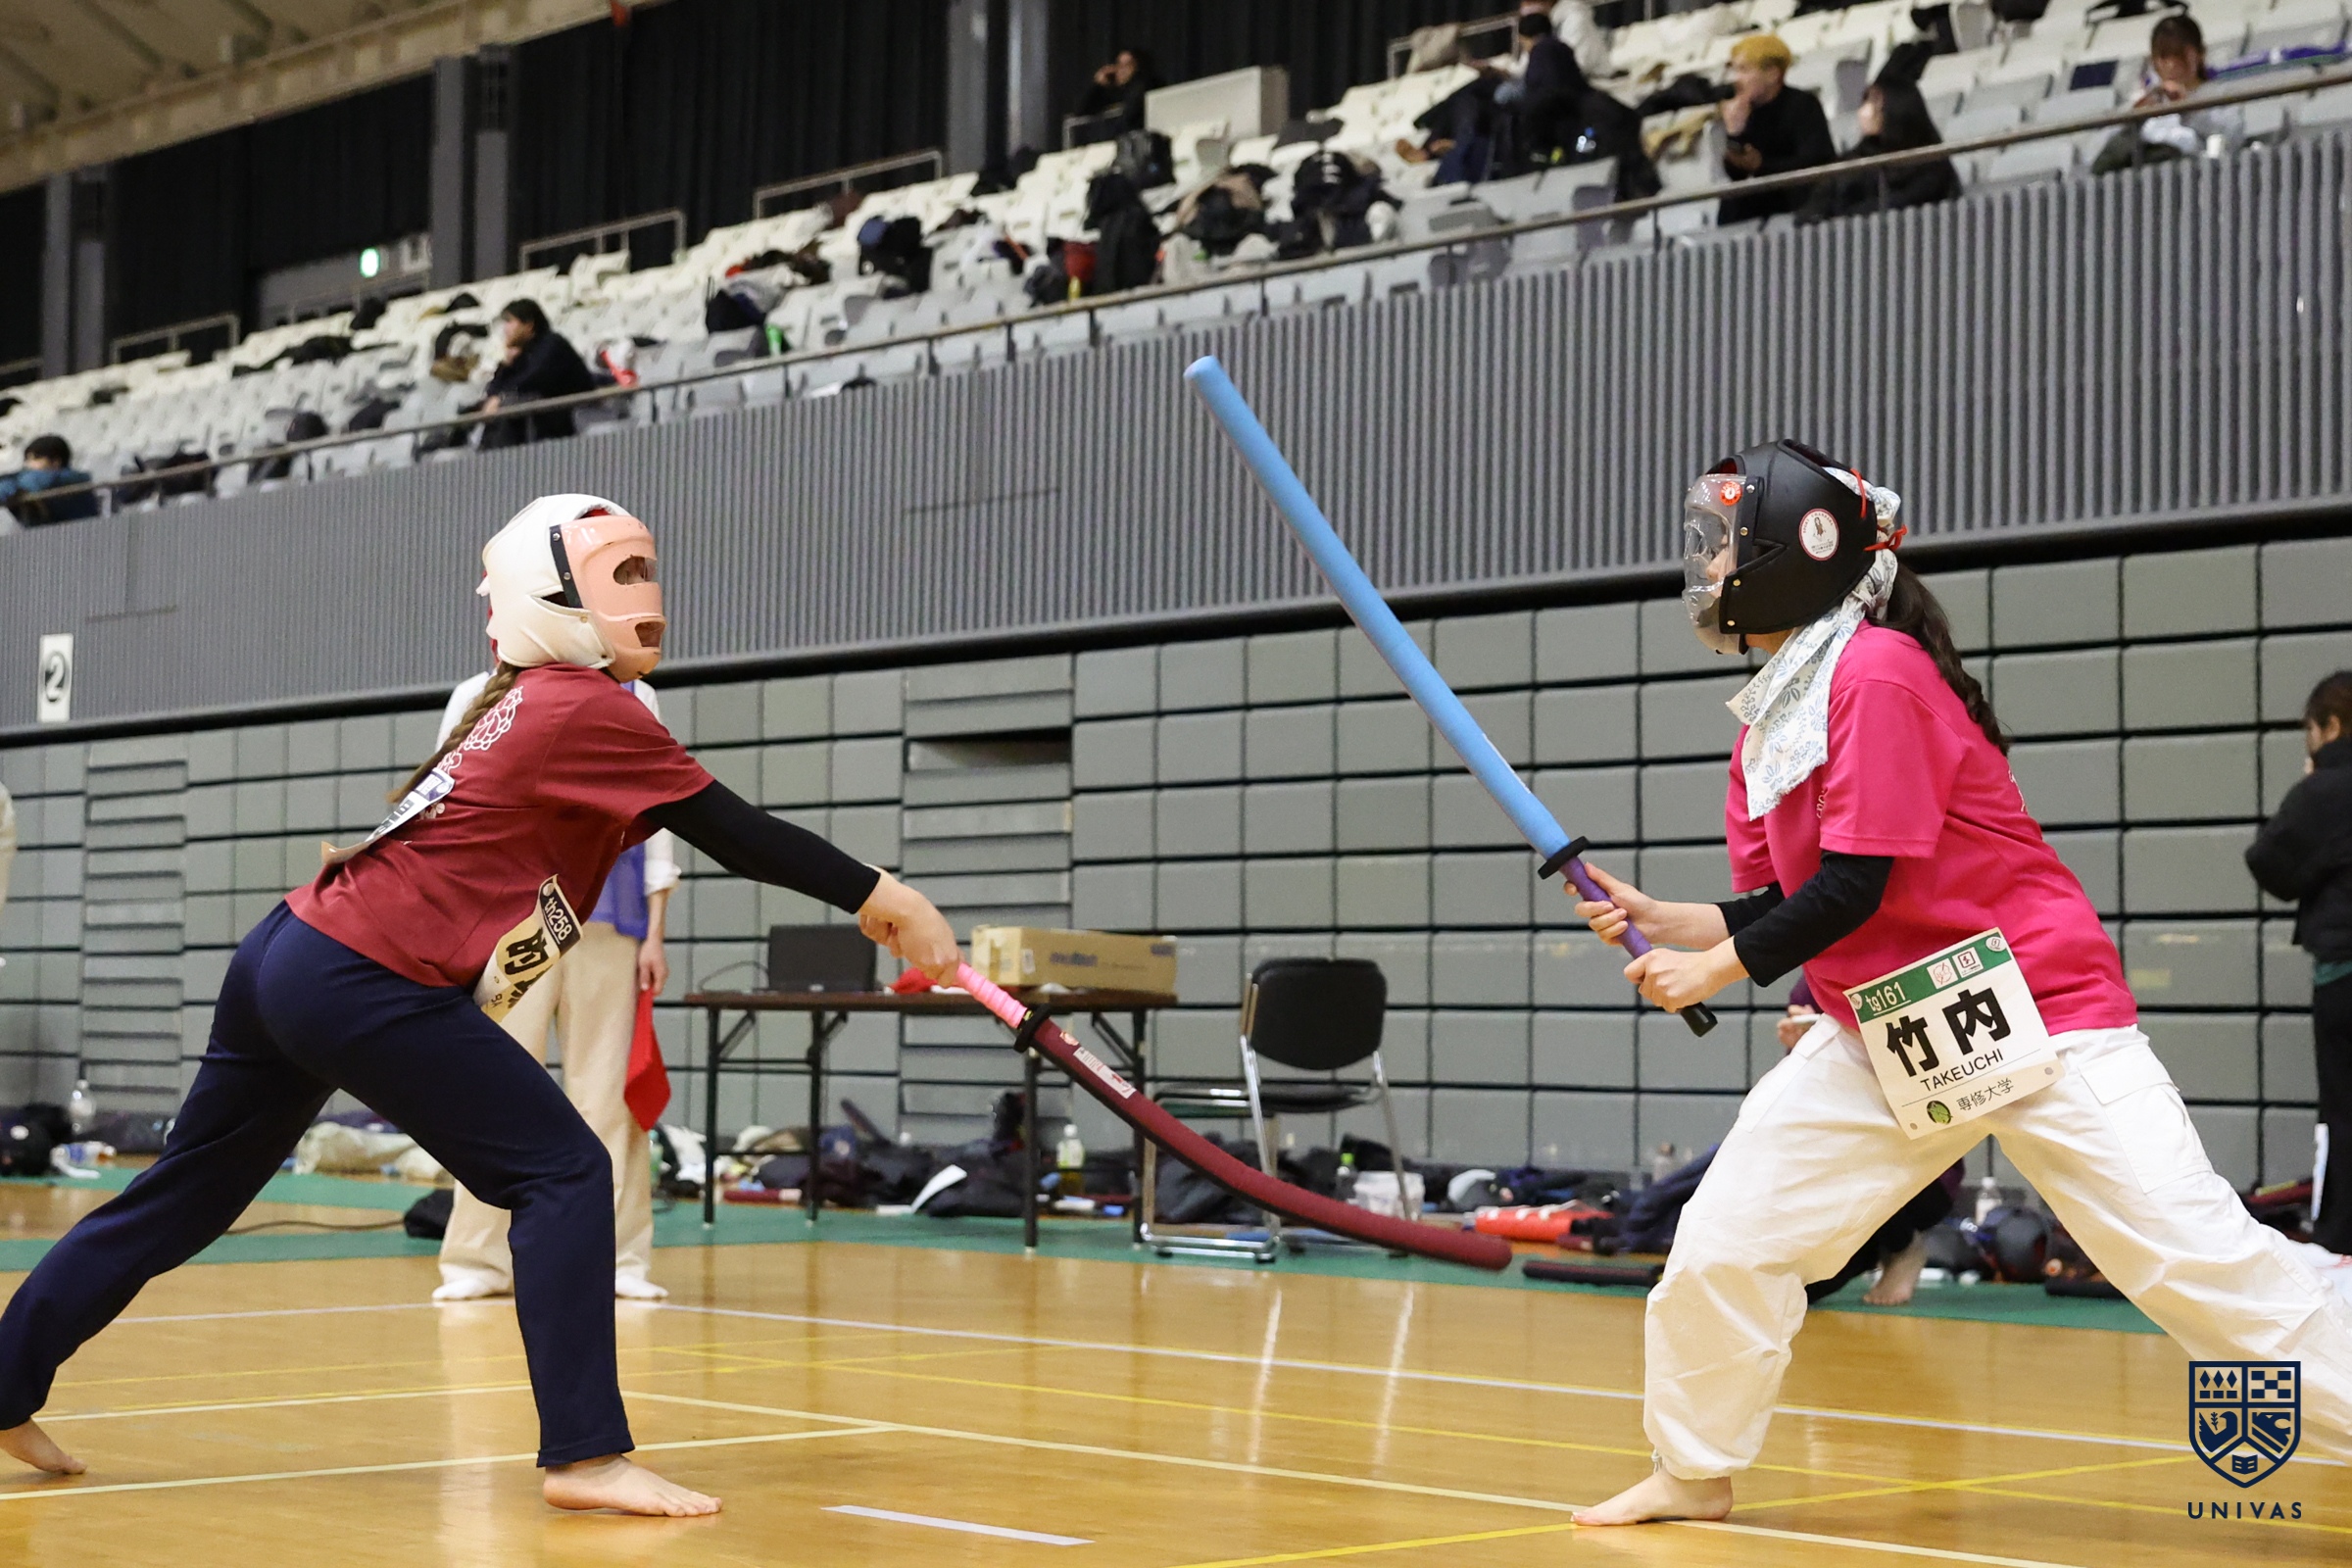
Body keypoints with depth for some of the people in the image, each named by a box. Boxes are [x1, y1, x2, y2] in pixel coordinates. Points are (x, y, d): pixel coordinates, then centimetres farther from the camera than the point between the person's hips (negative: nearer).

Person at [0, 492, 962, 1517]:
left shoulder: (527, 703, 17)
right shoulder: (590, 711, -10)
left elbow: (702, 830, 17)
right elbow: (735, 834, -12)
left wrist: (862, 901, 12)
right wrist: (880, 896, -6)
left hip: (287, 960, 10)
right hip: (365, 982, -10)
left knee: (186, 1193, 19)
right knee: (563, 1173, -7)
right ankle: (585, 1454, -11)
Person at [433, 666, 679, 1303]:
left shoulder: (633, 699, 12)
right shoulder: (479, 698, 10)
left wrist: (655, 933, 5)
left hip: (609, 925, 1)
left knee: (607, 1092, 0)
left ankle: (618, 1259, 6)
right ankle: (480, 1262, 3)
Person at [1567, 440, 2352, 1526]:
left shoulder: (1877, 673, -18)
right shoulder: (1765, 721, 9)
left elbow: (1853, 888, -20)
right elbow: (1778, 911, 13)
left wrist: (1711, 970, -12)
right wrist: (1665, 922, -2)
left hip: (2035, 1016, -8)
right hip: (1881, 1040, 9)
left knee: (2197, 1255, -13)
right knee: (1723, 1239, 6)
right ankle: (1695, 1472, 23)